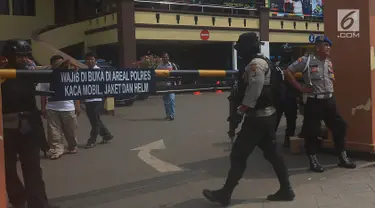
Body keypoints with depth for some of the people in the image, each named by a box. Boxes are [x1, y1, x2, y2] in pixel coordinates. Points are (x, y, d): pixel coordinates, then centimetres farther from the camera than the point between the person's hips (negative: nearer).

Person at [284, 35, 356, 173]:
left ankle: (343, 158, 20)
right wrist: (300, 88, -11)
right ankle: (313, 161, 13)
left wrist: (331, 89, 10)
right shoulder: (306, 60, -9)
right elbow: (288, 72, -9)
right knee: (312, 131, -1)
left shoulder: (329, 63, 12)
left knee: (340, 126, 8)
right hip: (314, 101, -6)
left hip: (329, 100, 6)